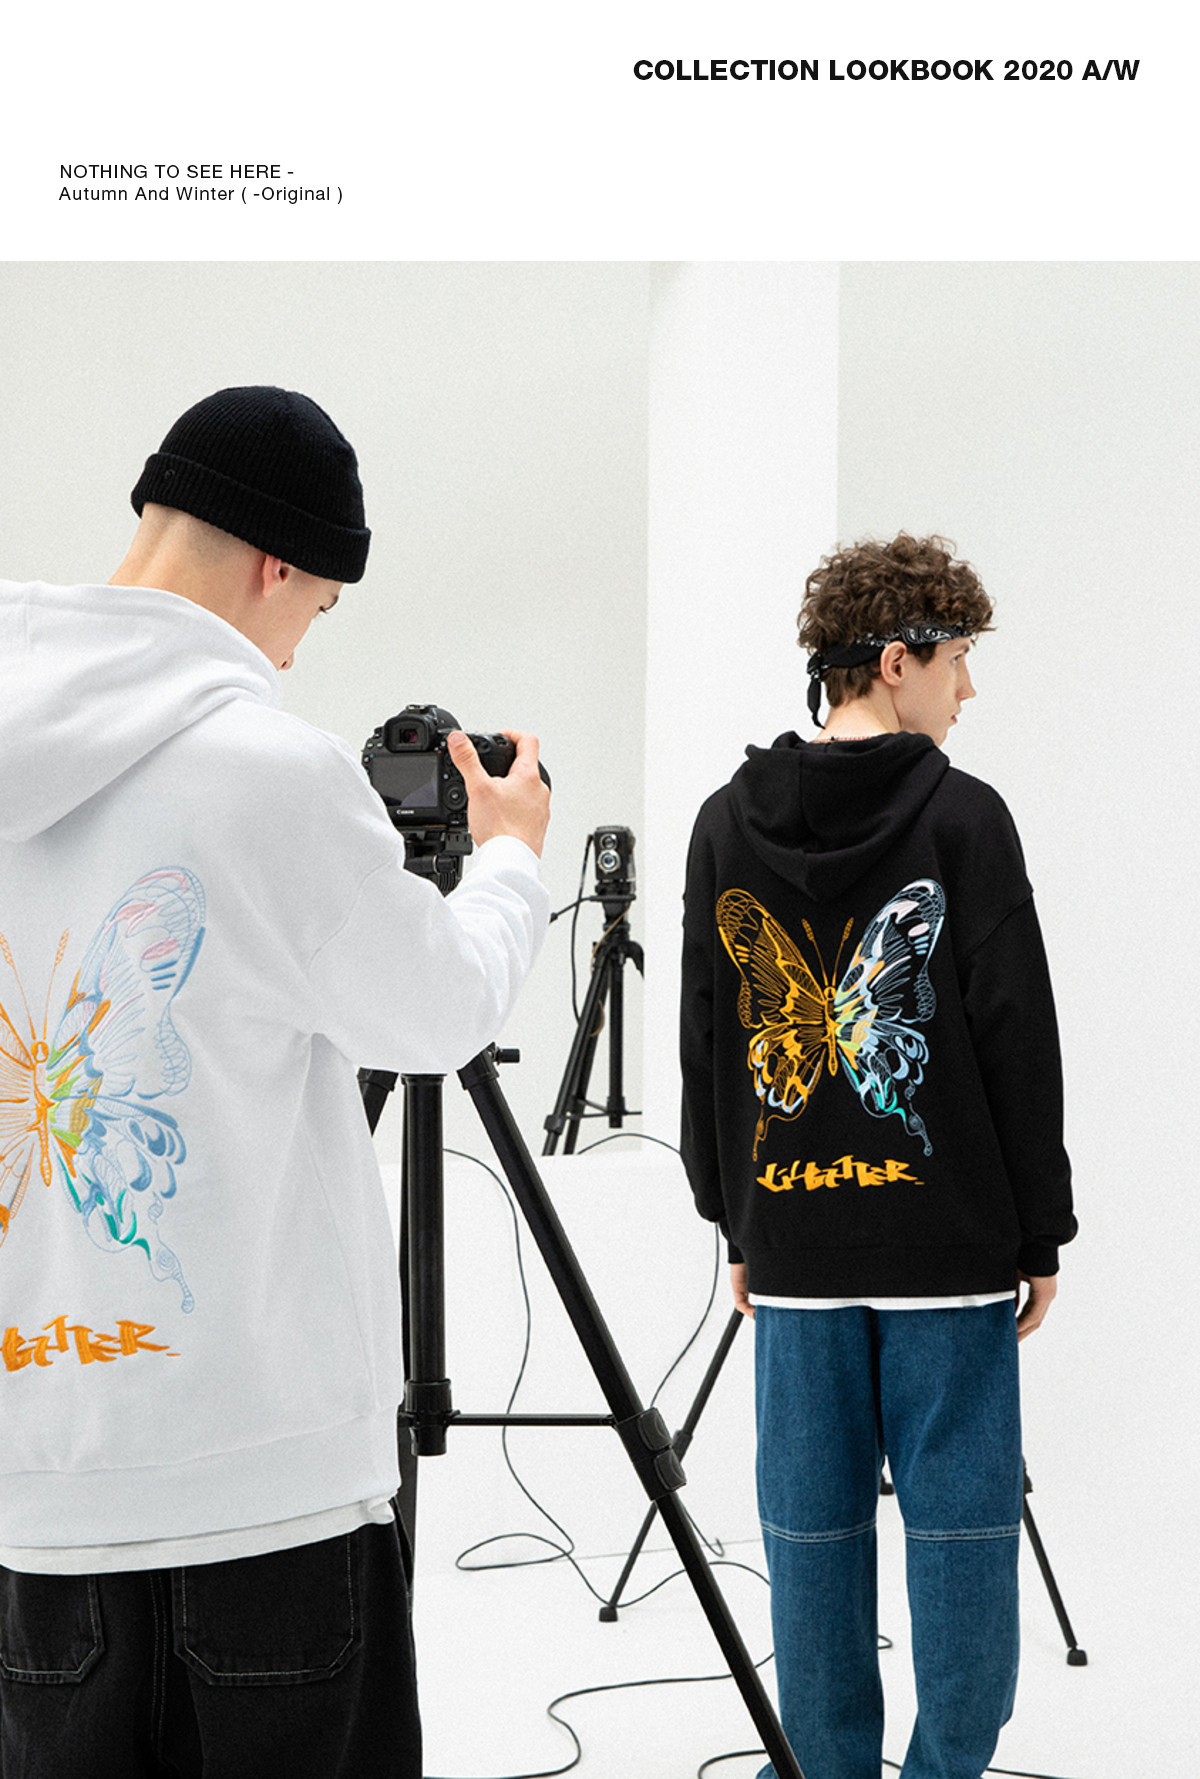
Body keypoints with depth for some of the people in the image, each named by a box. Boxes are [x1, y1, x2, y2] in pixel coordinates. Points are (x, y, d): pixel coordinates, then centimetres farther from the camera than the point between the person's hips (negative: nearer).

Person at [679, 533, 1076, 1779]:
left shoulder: (727, 825, 5)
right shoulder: (962, 818, -7)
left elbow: (708, 1041, 9)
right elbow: (1017, 1038, -7)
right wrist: (1041, 1233, 1)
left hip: (794, 1240, 4)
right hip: (951, 1244, -3)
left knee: (812, 1526, 10)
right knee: (959, 1524, 6)